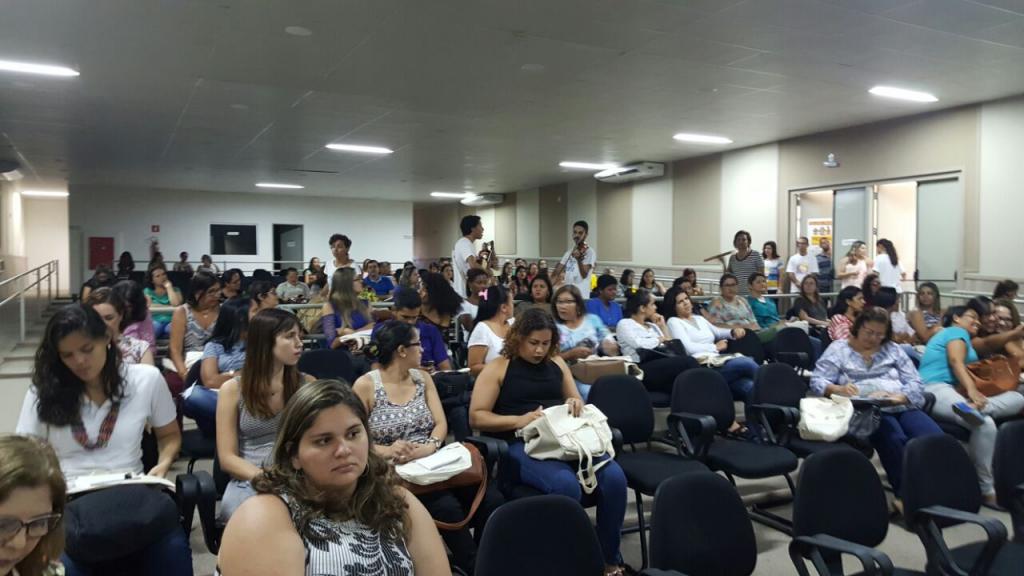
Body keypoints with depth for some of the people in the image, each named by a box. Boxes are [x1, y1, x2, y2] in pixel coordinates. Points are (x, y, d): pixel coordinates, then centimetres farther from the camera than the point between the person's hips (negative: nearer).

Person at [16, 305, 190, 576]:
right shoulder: (43, 391, 7)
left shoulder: (146, 379, 5)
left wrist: (162, 466, -4)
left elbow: (170, 436, 17)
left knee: (172, 548, -30)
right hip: (68, 501, 0)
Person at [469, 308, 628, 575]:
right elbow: (476, 416, -2)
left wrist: (576, 405, 0)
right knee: (565, 484, -36)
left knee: (614, 476, -22)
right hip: (522, 445, -5)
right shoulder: (498, 368, 3)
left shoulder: (557, 363, 18)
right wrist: (518, 420, -16)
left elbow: (576, 402, 26)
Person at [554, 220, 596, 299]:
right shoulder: (569, 252, 15)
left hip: (581, 295, -7)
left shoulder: (590, 252, -6)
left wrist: (579, 259, -35)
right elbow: (556, 272, 16)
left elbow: (584, 275, -19)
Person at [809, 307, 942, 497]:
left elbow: (915, 383, 12)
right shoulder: (839, 349, 12)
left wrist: (897, 397, -10)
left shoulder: (893, 349, 21)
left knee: (934, 438, -28)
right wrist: (839, 389, -20)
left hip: (902, 407, 4)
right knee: (894, 439, -36)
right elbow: (817, 382, 2)